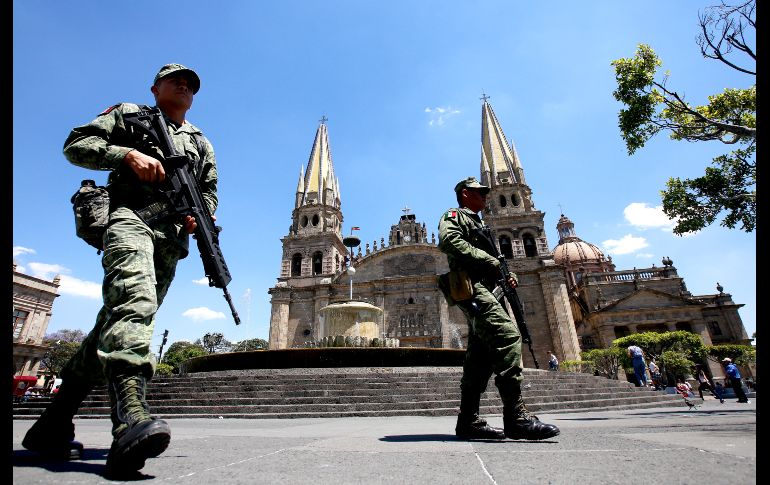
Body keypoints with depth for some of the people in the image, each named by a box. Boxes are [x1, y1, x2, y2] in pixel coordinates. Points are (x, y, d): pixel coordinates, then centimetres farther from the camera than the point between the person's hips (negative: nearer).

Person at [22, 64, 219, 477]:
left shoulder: (201, 143, 30)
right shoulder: (128, 114, 21)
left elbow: (209, 191, 23)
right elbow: (75, 144, 12)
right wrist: (128, 154, -6)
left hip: (171, 237, 4)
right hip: (130, 215, -4)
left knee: (116, 319, 2)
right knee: (135, 299, -32)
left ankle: (52, 425, 11)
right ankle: (130, 416, -47)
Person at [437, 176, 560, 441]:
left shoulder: (477, 223, 34)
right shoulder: (454, 215, 7)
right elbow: (448, 241, -16)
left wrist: (505, 275, 9)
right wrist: (490, 261, -16)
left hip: (484, 290, 10)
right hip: (470, 287, -10)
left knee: (480, 358, 4)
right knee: (508, 335, -24)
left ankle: (468, 421, 7)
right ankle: (516, 417, -25)